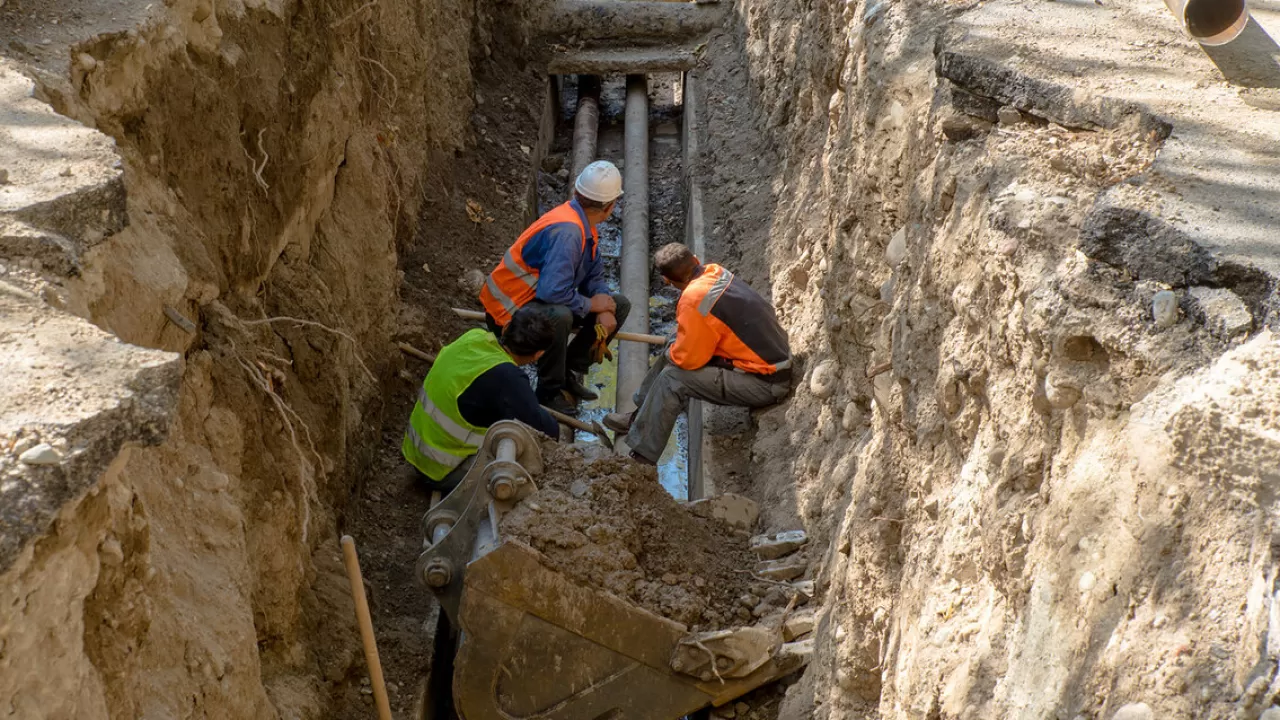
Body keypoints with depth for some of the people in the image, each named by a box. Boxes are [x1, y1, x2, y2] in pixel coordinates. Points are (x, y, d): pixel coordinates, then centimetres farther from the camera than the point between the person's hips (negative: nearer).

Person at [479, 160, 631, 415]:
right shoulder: (566, 231, -29)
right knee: (559, 316, -41)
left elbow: (594, 276, 9)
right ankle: (550, 392, -19)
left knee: (620, 306, 6)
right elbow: (552, 291, -37)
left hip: (542, 302, 9)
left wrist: (605, 311, -10)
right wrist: (591, 304, -20)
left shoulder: (584, 225, 1)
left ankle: (571, 372, 7)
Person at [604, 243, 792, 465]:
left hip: (765, 382, -9)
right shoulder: (716, 273, 0)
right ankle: (642, 417, 28)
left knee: (672, 379, -11)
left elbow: (688, 358, -17)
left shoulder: (695, 299, -26)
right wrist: (674, 348, 11)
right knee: (674, 351, 14)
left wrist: (671, 352, 3)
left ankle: (641, 460, -1)